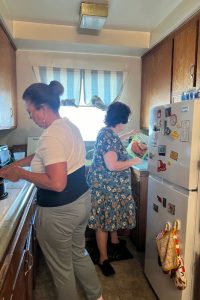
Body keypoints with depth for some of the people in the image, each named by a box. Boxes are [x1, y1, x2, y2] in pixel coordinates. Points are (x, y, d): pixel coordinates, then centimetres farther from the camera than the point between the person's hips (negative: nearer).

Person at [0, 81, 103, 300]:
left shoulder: (51, 136, -25)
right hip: (81, 201, 10)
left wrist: (20, 173, -19)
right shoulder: (69, 126, 4)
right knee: (78, 253, 29)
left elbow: (57, 184, -31)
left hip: (59, 212, -9)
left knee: (61, 267, 17)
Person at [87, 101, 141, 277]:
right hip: (105, 186, -10)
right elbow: (112, 165, -30)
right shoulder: (108, 136, -25)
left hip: (112, 184, 10)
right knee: (104, 220, 3)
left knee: (113, 214, 26)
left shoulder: (108, 132, 6)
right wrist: (133, 162, -17)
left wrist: (129, 135, 35)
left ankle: (115, 241, 48)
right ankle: (103, 259, 20)